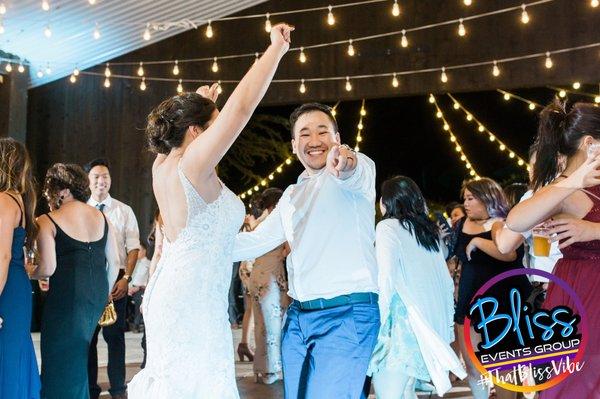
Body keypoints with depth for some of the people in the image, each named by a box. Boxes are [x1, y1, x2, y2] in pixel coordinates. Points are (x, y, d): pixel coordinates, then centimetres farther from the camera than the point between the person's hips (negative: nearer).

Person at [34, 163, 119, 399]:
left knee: (61, 362, 8)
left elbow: (47, 269, -15)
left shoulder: (47, 222, -6)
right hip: (98, 293, 6)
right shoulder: (100, 217, 11)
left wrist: (27, 273, 6)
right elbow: (114, 262, 11)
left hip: (67, 294, -6)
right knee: (78, 357, 21)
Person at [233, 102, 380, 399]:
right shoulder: (291, 195, 19)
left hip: (346, 314, -7)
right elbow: (256, 240, 23)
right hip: (298, 316, 7)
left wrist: (347, 164, -52)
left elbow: (358, 175, -27)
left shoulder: (359, 167, -3)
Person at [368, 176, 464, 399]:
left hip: (405, 318, -8)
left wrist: (380, 320, -10)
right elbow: (446, 282, 18)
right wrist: (446, 322, 22)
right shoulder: (431, 230, 18)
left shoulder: (388, 226, -3)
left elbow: (387, 278, -14)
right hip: (431, 319, 8)